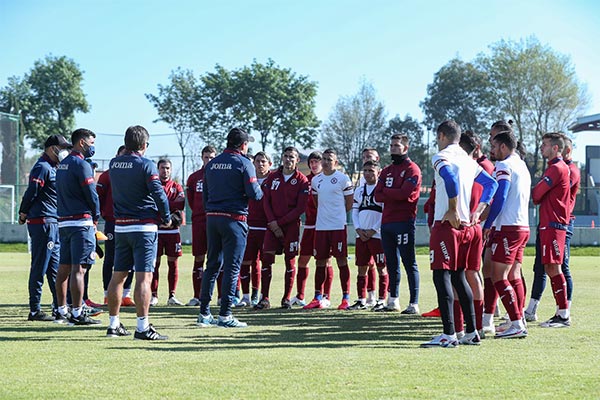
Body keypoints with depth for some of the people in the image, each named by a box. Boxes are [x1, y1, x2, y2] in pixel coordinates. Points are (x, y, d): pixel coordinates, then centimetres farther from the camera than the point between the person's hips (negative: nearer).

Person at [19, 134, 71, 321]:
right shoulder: (42, 168, -11)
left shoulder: (52, 168, 20)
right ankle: (35, 311, -2)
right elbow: (31, 193, -16)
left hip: (54, 224, 10)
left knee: (55, 269, 13)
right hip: (42, 223, -10)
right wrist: (23, 216, -7)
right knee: (39, 268, -6)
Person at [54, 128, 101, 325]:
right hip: (81, 222, -9)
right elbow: (92, 194, -13)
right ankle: (77, 314, -11)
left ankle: (62, 311, 17)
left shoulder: (62, 165, 16)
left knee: (64, 268, 11)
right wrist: (96, 216, 4)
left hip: (63, 222, 9)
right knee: (78, 268, -9)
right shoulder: (81, 164, -11)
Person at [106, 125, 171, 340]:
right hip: (144, 226, -6)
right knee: (144, 277, -8)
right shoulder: (146, 165, -11)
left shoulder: (114, 164, 5)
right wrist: (166, 218, 0)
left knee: (118, 276, 12)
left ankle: (113, 324, 19)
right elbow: (159, 194, -15)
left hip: (120, 227, 6)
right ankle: (142, 327, -12)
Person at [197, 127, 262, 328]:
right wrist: (260, 193, 9)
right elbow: (254, 193, -12)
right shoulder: (243, 163, -7)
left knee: (212, 265, 12)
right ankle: (225, 315, -5)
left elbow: (205, 194, 14)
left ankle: (204, 313, 12)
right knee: (232, 267, -3)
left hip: (212, 218, 6)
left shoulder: (212, 163, 12)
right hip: (234, 219, -6)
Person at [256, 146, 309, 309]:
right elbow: (265, 200, 5)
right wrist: (272, 222, -8)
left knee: (290, 261, 2)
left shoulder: (301, 180, -3)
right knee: (266, 258, -6)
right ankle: (264, 299, -3)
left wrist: (281, 222, -11)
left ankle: (286, 298, 10)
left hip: (291, 225, -2)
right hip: (273, 225, 2)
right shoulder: (272, 177, 8)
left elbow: (301, 208, -7)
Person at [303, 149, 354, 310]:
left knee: (341, 260, -3)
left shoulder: (343, 179, -5)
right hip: (320, 226, 5)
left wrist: (337, 214, 7)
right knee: (320, 262, 7)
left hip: (338, 226, -5)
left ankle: (346, 298, 2)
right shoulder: (316, 180, 11)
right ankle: (318, 298, 12)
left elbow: (349, 203, 0)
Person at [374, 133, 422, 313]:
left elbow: (405, 193, -16)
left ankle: (414, 304, -6)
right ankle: (393, 301, 21)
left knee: (409, 263, -7)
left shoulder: (412, 169, -3)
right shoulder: (387, 171, 19)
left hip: (404, 222, -7)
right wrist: (395, 195, -8)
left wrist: (386, 191, -2)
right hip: (387, 222, 7)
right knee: (391, 263, 13)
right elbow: (378, 196, 8)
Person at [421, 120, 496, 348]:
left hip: (446, 224, -8)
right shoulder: (468, 160, 19)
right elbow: (491, 184, 23)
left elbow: (451, 177, -27)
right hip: (466, 225, 8)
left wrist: (453, 211, -21)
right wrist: (477, 212, 17)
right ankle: (471, 332, 16)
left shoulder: (441, 157, -6)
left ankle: (449, 334, -13)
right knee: (459, 277, 15)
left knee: (441, 276, -8)